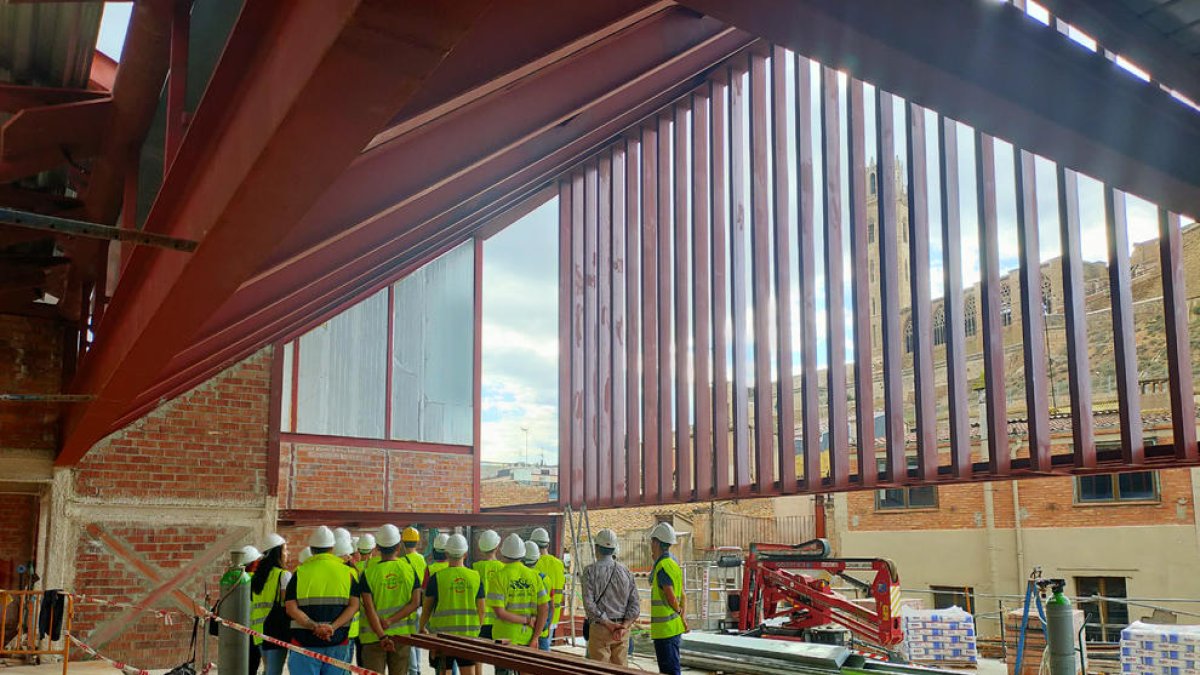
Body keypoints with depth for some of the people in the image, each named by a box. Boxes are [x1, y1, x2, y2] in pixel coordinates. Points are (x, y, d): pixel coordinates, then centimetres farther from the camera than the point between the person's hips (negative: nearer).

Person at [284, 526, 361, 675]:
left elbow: (291, 608, -10)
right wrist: (333, 627, -14)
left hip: (306, 642, -2)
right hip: (337, 642, 2)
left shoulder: (300, 572, 1)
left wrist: (313, 626, -17)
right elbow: (354, 605, -5)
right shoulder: (348, 572, 5)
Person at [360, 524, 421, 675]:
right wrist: (390, 621, -11)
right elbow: (415, 603, -8)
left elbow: (369, 608, -14)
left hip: (374, 636, -2)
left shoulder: (369, 572, -7)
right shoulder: (409, 568, -2)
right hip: (402, 634, 2)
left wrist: (382, 636, -17)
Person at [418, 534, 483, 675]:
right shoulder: (476, 577, 0)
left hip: (443, 634, -2)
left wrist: (422, 628, 19)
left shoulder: (436, 577, -6)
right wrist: (477, 630, 21)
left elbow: (427, 607, 2)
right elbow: (481, 610, 6)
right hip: (469, 635, 2)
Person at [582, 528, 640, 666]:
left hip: (600, 628, -4)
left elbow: (589, 604, -13)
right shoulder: (626, 571, 6)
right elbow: (635, 604, 0)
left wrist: (609, 624, -12)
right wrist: (624, 626, -8)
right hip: (623, 630, 4)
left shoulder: (590, 571, -5)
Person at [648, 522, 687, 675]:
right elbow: (681, 594, 15)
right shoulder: (673, 561, 12)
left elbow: (671, 598, -19)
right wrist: (682, 617, 15)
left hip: (665, 628, -10)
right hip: (674, 627, 10)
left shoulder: (663, 566, -19)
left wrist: (680, 613, -2)